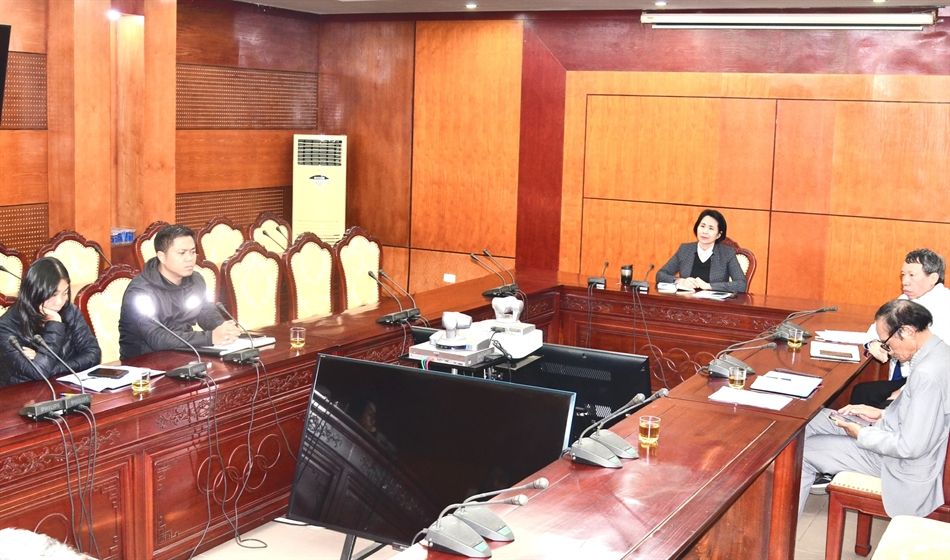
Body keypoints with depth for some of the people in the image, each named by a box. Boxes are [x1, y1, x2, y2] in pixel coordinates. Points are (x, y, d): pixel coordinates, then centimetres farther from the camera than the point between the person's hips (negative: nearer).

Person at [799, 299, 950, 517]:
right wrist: (883, 414, 6)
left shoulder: (928, 374, -32)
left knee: (803, 452, -3)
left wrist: (861, 434, -16)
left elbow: (910, 447, -29)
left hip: (901, 466, -10)